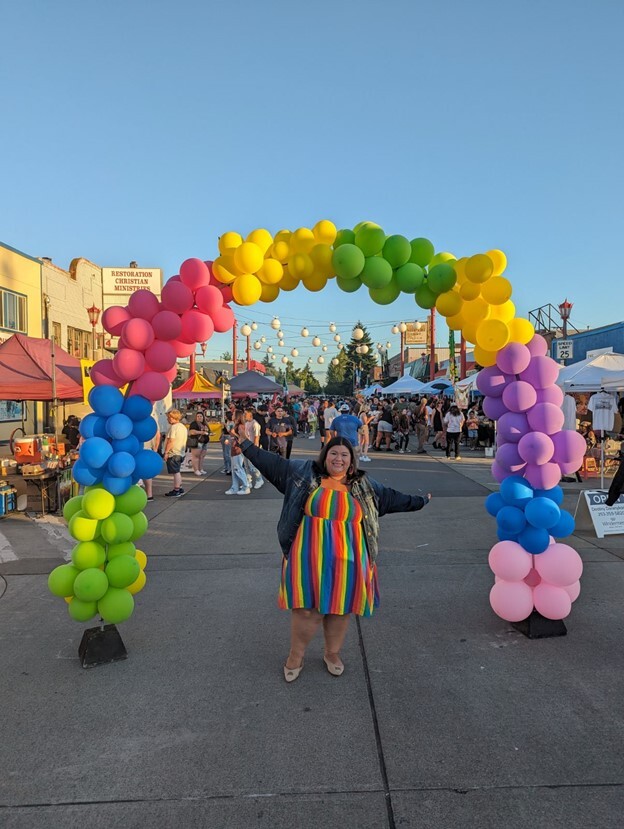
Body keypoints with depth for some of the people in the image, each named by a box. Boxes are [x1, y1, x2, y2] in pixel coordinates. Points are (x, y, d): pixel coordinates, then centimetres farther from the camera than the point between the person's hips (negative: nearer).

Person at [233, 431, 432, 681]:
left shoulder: (363, 484, 7)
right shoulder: (304, 473, 1)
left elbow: (391, 497, 16)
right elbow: (272, 463, 1)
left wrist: (419, 501, 19)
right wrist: (246, 444, -1)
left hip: (347, 558, 3)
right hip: (311, 557, -2)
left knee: (341, 606, 11)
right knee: (307, 607, -1)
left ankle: (332, 653, 34)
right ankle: (295, 656, 22)